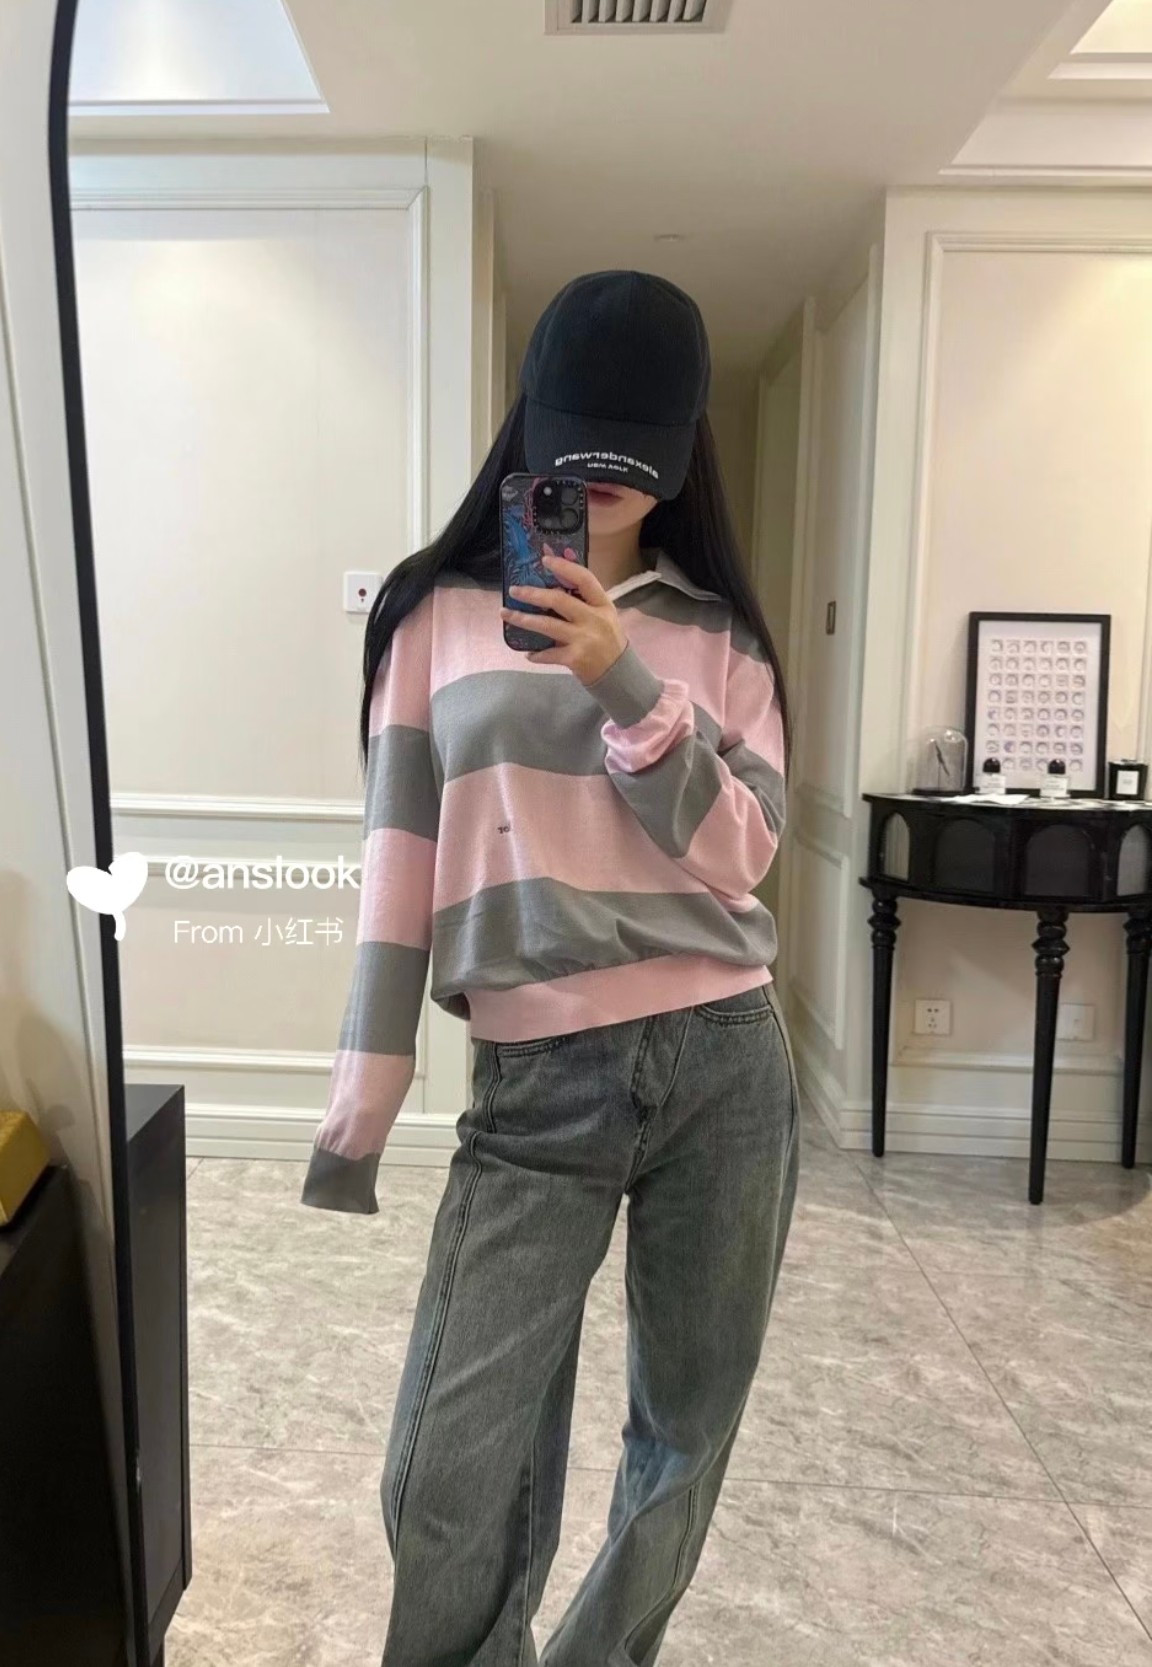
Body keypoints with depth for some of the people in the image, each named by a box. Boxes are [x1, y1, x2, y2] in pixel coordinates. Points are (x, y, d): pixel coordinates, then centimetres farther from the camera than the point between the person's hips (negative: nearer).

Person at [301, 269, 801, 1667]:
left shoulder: (717, 635, 8)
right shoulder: (439, 615, 5)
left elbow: (741, 852, -3)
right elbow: (400, 866, 1)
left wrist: (627, 684, -15)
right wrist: (361, 1104, 0)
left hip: (724, 1064, 2)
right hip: (536, 1085, -1)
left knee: (686, 1432, 16)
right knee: (448, 1476, -1)